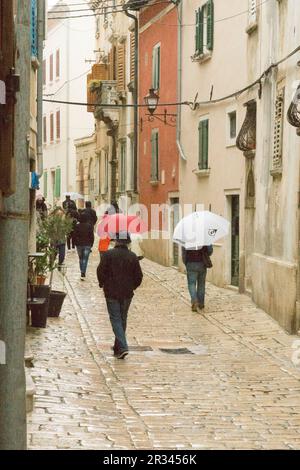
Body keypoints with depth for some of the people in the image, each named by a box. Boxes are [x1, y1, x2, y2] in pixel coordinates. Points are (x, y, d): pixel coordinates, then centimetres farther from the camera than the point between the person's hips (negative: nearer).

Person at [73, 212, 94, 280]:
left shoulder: (77, 226, -6)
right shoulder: (89, 226, -7)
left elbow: (74, 236, -3)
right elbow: (92, 236, -4)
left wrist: (76, 243, 11)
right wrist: (91, 244, 7)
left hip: (79, 245, 1)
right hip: (87, 245, -1)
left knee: (81, 259, 17)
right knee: (85, 259, -2)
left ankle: (82, 272, 25)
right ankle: (83, 273, -14)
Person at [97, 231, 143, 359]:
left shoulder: (108, 254, -8)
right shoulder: (133, 257, 0)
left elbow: (100, 271, -9)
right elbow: (139, 276, 2)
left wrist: (102, 284, 9)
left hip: (112, 292, -3)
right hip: (127, 294, 3)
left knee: (115, 319, -2)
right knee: (123, 319, 16)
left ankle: (122, 347, -18)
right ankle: (118, 347, 25)